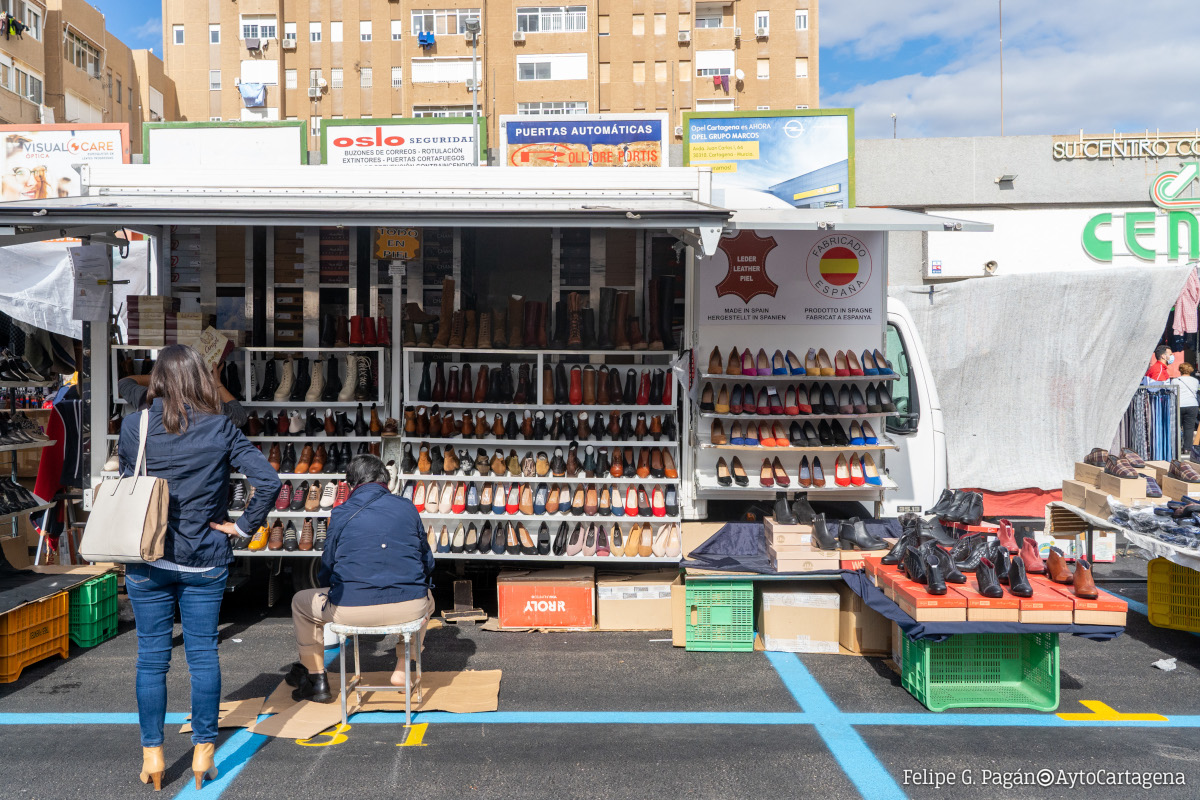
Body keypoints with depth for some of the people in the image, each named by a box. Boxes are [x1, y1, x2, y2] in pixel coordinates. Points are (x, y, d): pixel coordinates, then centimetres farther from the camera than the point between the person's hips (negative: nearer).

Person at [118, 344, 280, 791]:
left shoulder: (133, 426, -6)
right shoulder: (220, 429, -8)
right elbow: (268, 482, -13)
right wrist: (243, 526, -3)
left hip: (147, 559, 0)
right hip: (205, 561, 0)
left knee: (152, 656, 11)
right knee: (203, 653, 9)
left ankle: (151, 754, 21)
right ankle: (203, 753, 17)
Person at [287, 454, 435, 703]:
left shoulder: (341, 513, 1)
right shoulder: (408, 507, 6)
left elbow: (326, 574, 8)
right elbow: (427, 563, 14)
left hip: (352, 610, -2)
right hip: (410, 608, 2)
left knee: (301, 602, 28)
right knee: (427, 598, 39)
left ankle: (317, 680, 33)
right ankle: (402, 671, 36)